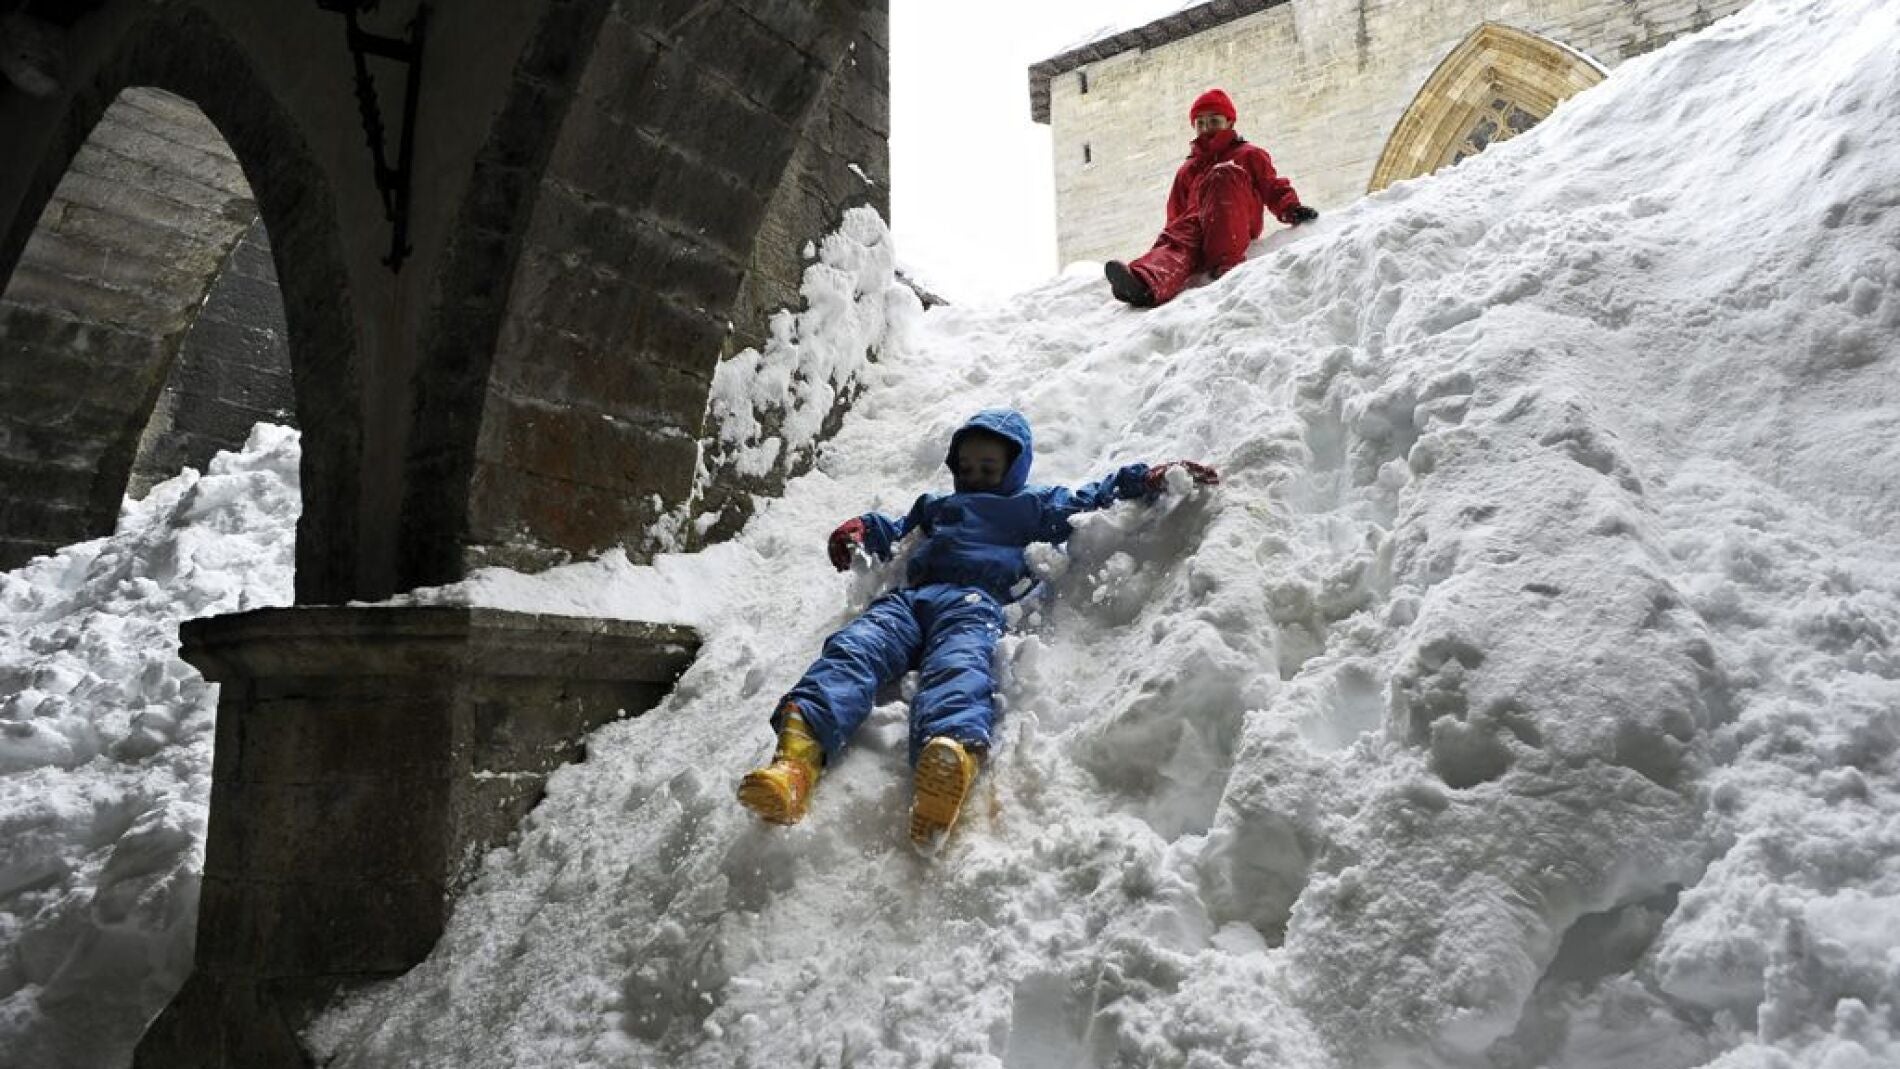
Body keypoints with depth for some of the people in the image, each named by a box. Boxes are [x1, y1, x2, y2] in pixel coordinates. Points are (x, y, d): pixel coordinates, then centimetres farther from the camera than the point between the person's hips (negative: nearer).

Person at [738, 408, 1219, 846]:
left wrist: (1147, 478, 15)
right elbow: (895, 531, 44)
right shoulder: (936, 505, 47)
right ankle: (796, 759, -54)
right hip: (908, 599, 3)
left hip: (975, 602, -3)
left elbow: (1090, 501, 28)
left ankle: (952, 757, -69)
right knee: (853, 648, -30)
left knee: (959, 666, -37)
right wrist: (862, 529, 24)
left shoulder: (1035, 504, 36)